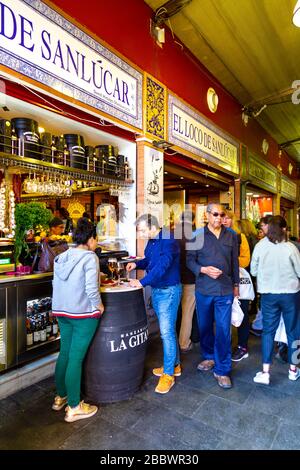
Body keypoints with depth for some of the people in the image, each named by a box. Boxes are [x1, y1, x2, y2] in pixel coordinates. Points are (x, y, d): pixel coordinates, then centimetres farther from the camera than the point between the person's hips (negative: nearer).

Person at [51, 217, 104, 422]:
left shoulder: (62, 257, 6)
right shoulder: (90, 257, -16)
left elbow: (57, 284, 9)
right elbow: (91, 289, -23)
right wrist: (99, 305, -7)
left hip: (62, 312, 8)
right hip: (83, 314, -7)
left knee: (65, 353, 19)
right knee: (76, 359, 2)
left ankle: (60, 397, 36)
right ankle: (74, 408, 17)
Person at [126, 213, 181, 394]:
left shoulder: (169, 240, -20)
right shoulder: (151, 241, 7)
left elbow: (162, 266, -28)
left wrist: (142, 282, -26)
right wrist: (136, 264, 2)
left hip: (169, 291, -9)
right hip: (156, 290, 9)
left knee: (167, 331, -3)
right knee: (168, 329, 18)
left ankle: (169, 374, 12)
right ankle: (175, 364, 34)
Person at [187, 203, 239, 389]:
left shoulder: (231, 236, 4)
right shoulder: (197, 235, -3)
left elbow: (235, 262, 10)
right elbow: (190, 259, -1)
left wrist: (236, 284, 13)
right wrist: (204, 270, -17)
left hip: (225, 291, 0)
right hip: (203, 289, 0)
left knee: (224, 330, 2)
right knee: (205, 326, 15)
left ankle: (222, 370, 18)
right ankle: (209, 357, 39)